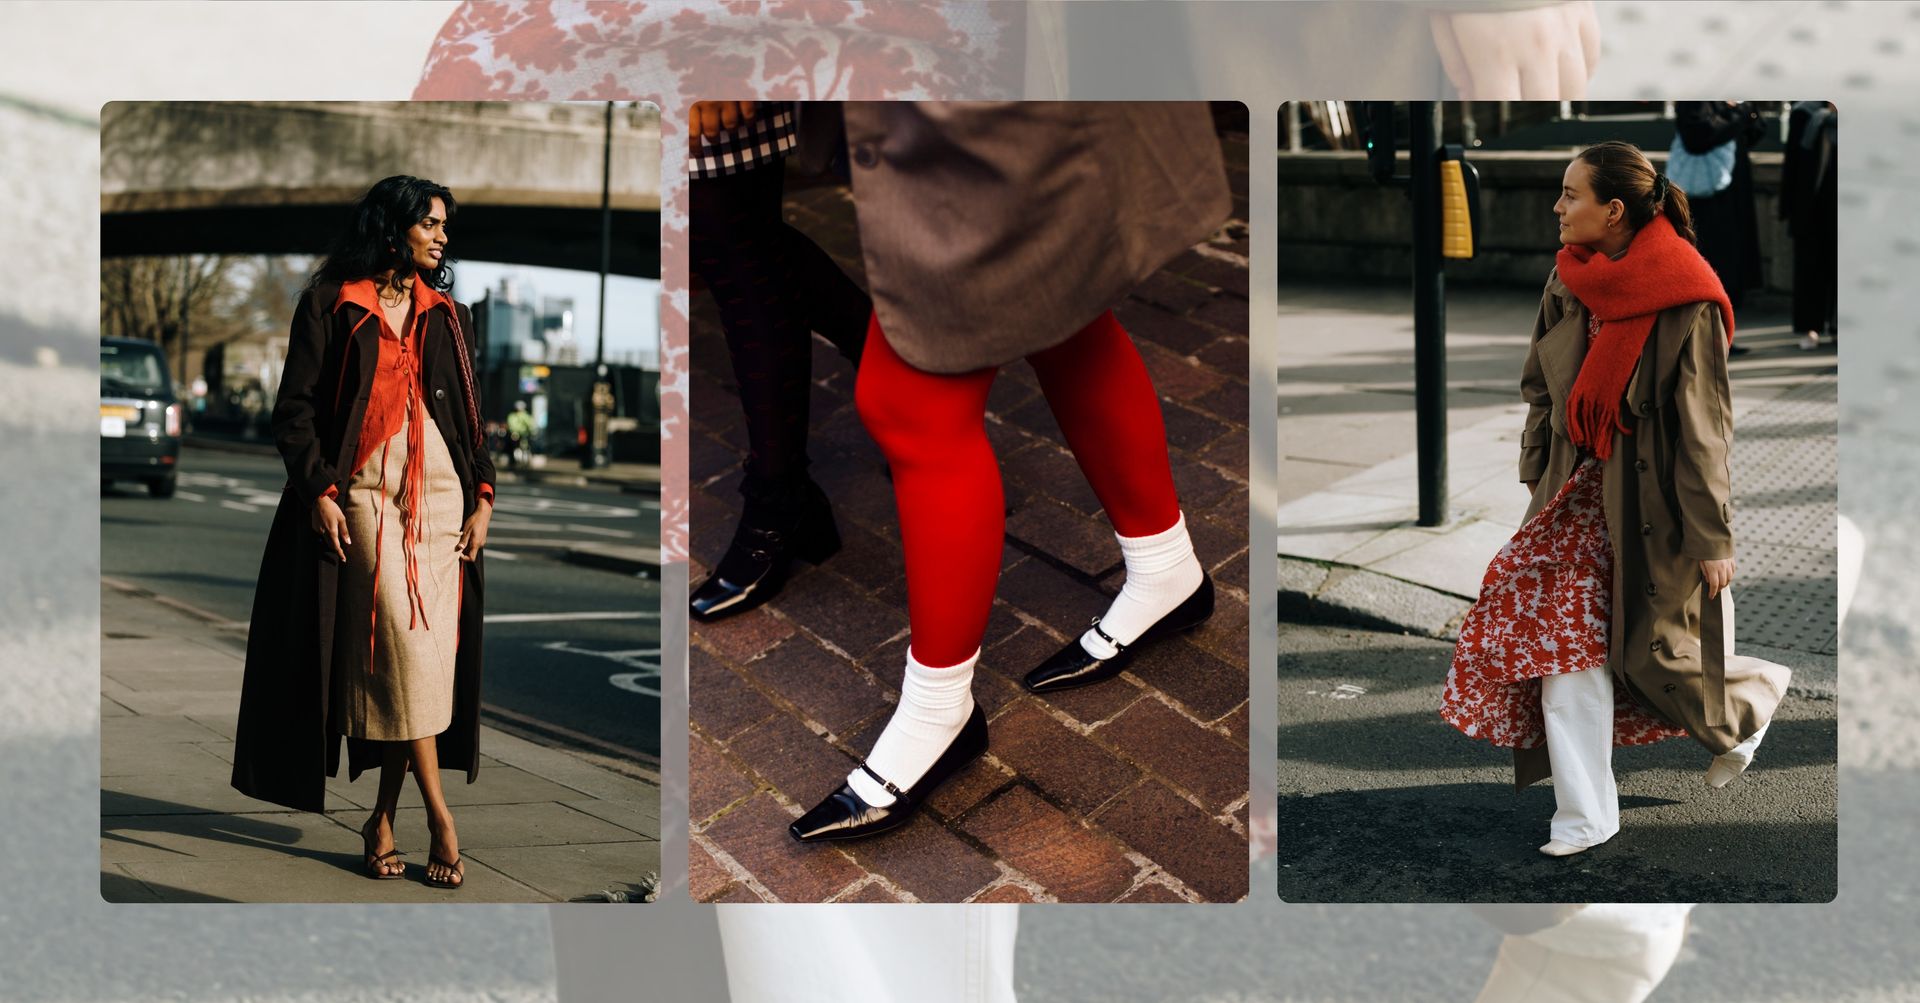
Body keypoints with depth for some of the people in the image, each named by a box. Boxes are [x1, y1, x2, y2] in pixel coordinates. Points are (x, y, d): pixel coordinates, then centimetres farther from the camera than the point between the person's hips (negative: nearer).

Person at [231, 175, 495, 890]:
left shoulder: (446, 316, 16)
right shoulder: (330, 305, 2)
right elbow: (295, 409, -1)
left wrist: (482, 496, 8)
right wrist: (319, 493, -10)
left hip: (440, 494, 4)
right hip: (362, 495, -4)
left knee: (431, 649, -4)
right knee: (401, 640, -15)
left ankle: (383, 816, 5)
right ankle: (439, 817, -11)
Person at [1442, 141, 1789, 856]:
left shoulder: (1683, 302, -18)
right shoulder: (1570, 283, 1)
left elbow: (1703, 427, -16)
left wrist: (1713, 536, -14)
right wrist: (1538, 478, 10)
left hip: (1653, 501, -5)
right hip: (1581, 490, 6)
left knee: (1655, 650, 6)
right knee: (1564, 636, -4)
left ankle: (1745, 710, 40)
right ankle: (1586, 814, 3)